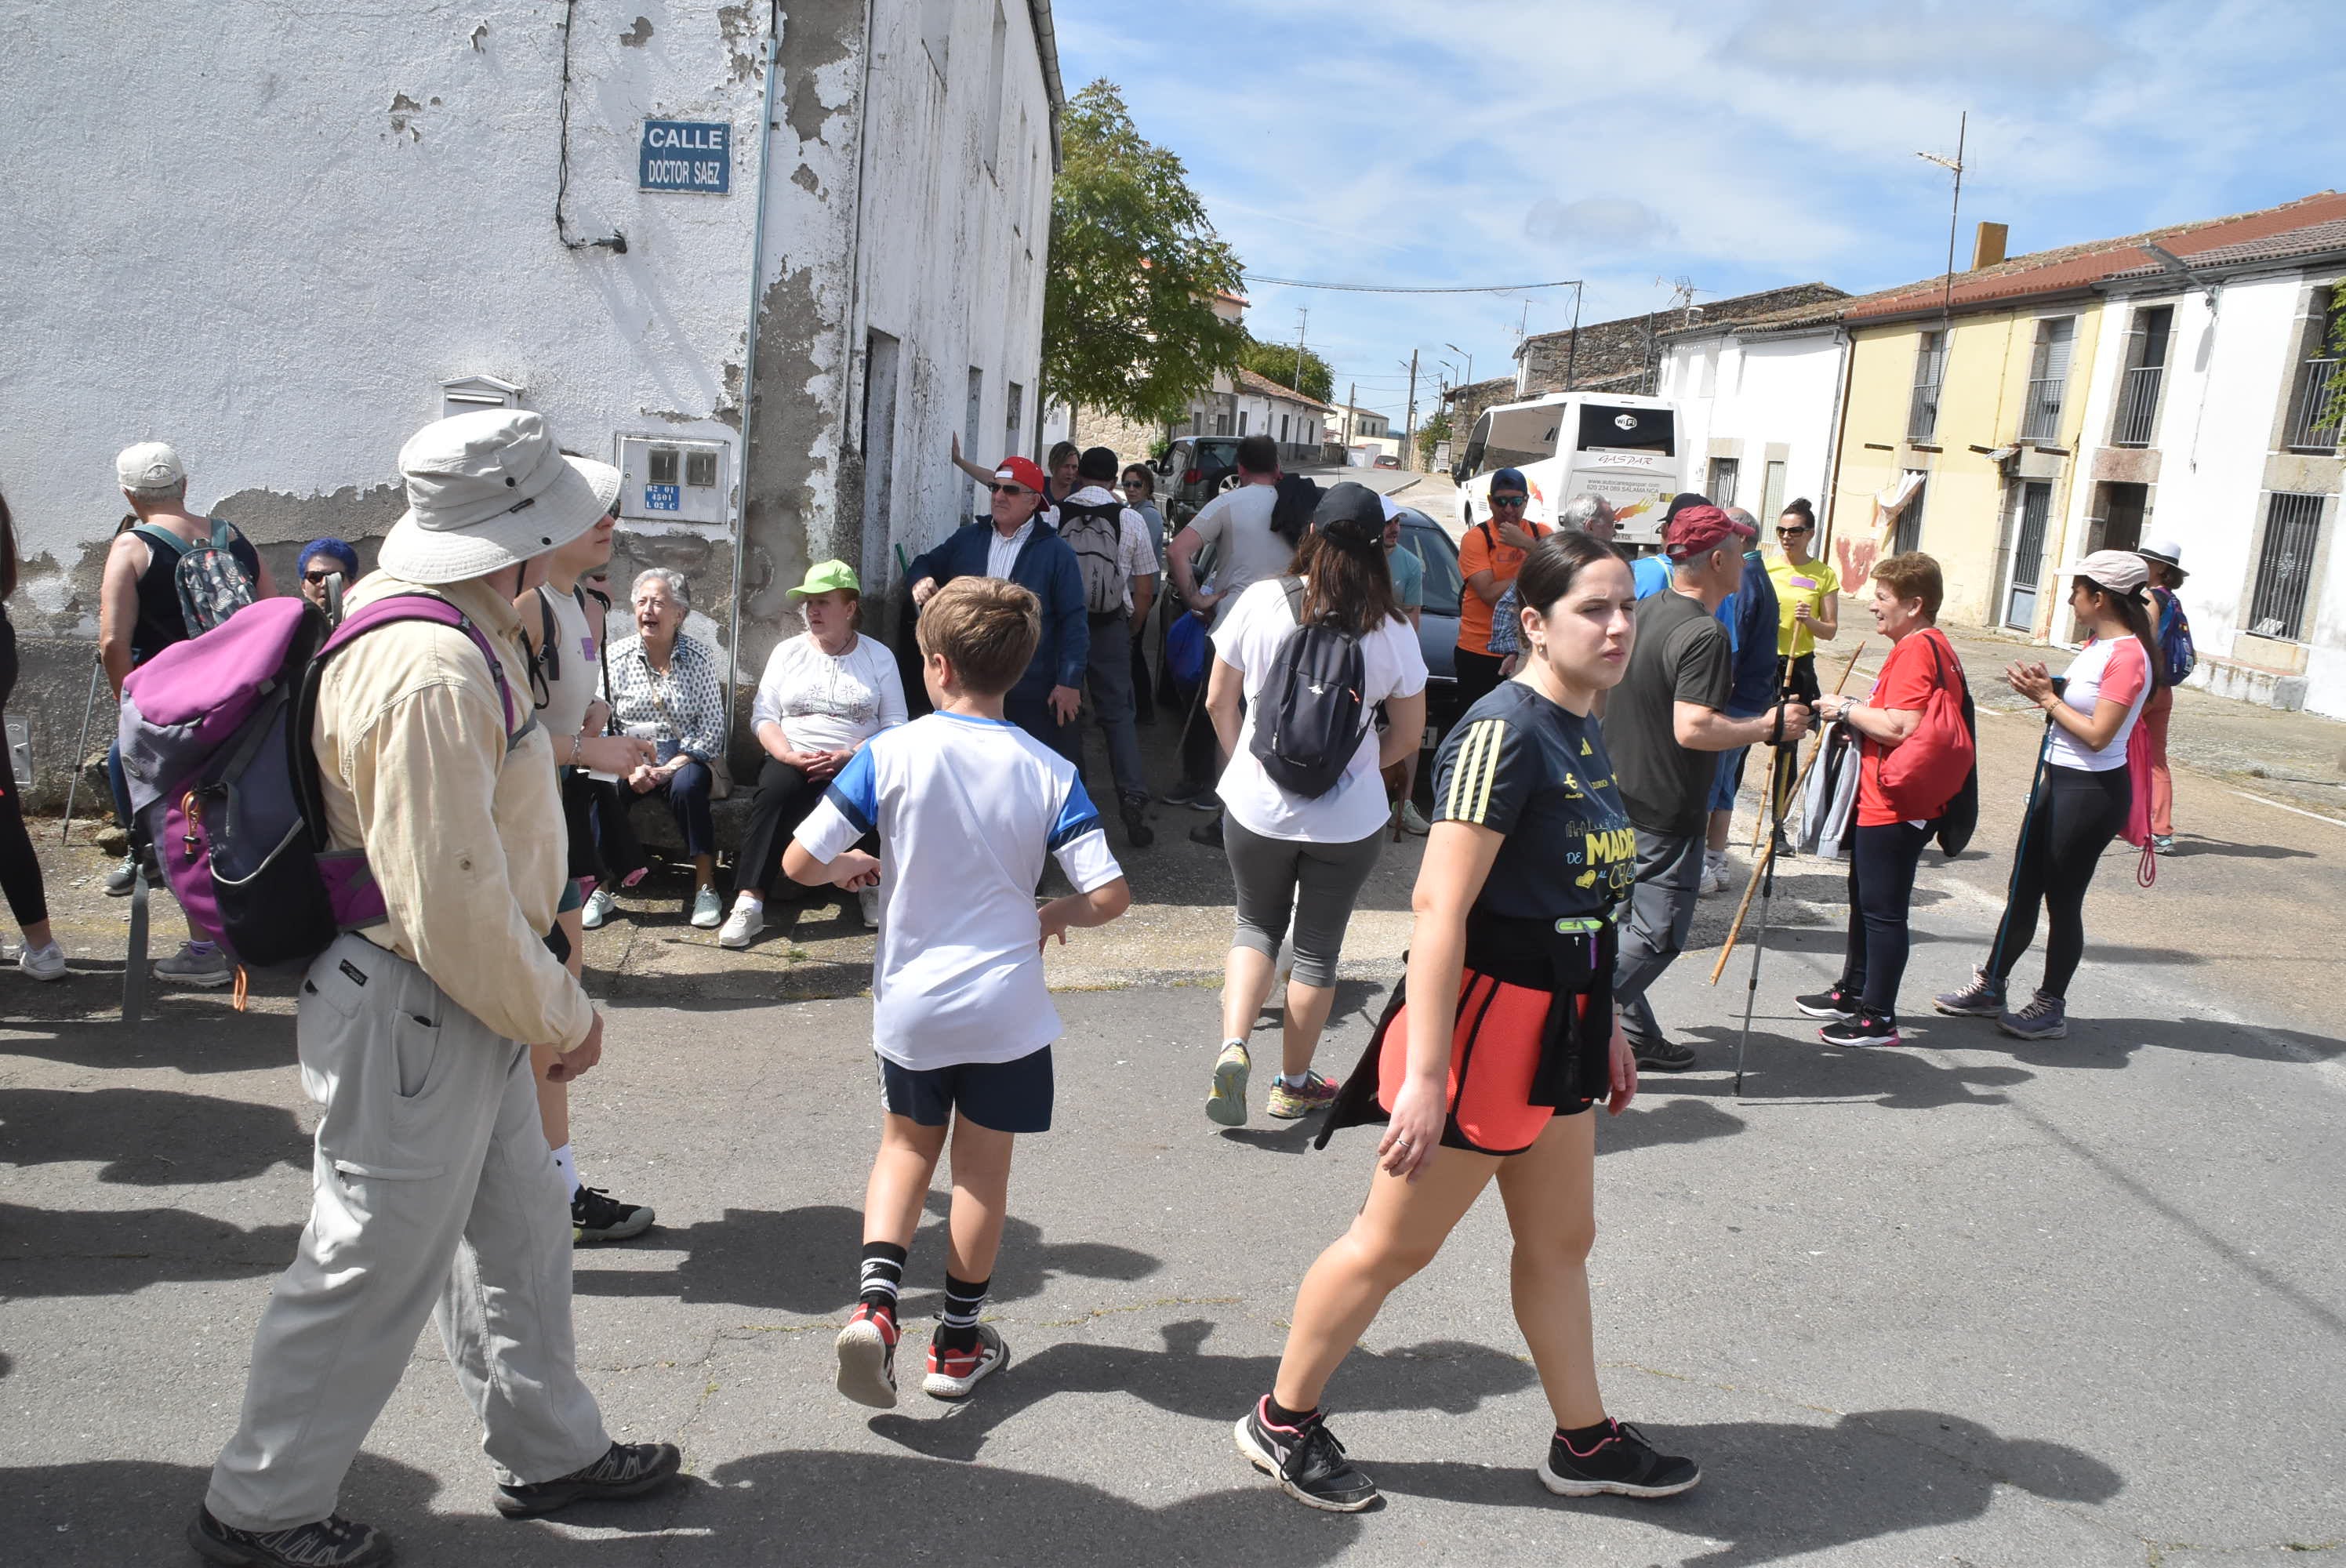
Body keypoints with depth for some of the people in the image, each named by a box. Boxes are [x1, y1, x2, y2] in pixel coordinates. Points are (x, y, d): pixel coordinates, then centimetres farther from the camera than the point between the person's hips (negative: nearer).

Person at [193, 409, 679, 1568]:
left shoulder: (436, 621, 6)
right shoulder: (436, 672, -28)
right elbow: (452, 900, -29)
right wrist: (558, 1017, -15)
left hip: (465, 1006, 10)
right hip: (415, 1017, -10)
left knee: (516, 1229, 21)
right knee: (374, 1268, 6)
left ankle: (549, 1448, 38)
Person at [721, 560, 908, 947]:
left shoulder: (879, 657, 9)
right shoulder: (787, 651, 13)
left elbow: (895, 725, 2)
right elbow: (763, 716, 7)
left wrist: (850, 756, -15)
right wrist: (789, 755, -13)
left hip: (857, 764, -1)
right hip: (793, 760, 1)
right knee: (774, 791, -33)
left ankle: (871, 888, -12)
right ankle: (748, 903, -36)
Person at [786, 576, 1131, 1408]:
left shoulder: (890, 753, -12)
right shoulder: (1049, 772, -8)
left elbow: (799, 862, -12)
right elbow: (1110, 895, -12)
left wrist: (853, 865, 9)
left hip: (911, 1003, 0)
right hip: (1005, 1009, 0)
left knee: (908, 1145, 22)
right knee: (982, 1167, 14)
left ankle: (875, 1298, 4)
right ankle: (958, 1344, 26)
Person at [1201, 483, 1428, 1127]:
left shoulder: (1263, 601, -9)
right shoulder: (1391, 628, -9)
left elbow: (1219, 702, -1)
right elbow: (1409, 733, 1)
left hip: (1256, 804, 1)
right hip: (1350, 819, 0)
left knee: (1258, 924, 20)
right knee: (1317, 946, 15)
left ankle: (1233, 1047, 0)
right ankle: (1294, 1085, 26)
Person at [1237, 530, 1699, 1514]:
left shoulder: (1586, 734, 8)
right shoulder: (1505, 732, -21)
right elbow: (1439, 906, -26)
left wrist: (1604, 1025, 22)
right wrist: (1424, 1075, -28)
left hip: (1556, 1026, 9)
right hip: (1484, 1017, -9)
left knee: (1560, 1239, 20)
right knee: (1396, 1242, 5)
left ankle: (1584, 1442, 36)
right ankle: (1282, 1420, 23)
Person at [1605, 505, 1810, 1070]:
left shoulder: (1644, 611, 8)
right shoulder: (1705, 634, -21)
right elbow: (1692, 728, -30)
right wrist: (1771, 726, -18)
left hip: (1620, 797, 9)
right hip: (1666, 811, -9)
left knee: (1636, 920, 17)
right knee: (1658, 933, -1)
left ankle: (1637, 1034, 24)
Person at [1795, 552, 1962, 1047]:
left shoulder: (1915, 650, -20)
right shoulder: (1933, 646, 15)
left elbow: (1901, 727, -29)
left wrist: (1848, 710, -16)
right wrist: (1859, 710, 12)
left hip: (1894, 808, -11)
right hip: (1883, 802, 11)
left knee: (1883, 910, -2)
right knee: (1865, 898, 22)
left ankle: (1878, 1018, 7)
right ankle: (1853, 992, 36)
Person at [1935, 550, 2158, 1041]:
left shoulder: (2127, 656, -20)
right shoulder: (2096, 643, 9)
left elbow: (2097, 734, -23)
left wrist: (2047, 699, -14)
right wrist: (2043, 686, -3)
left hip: (2092, 791, -9)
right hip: (2058, 781, 10)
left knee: (2062, 900, 3)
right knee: (2022, 890, 16)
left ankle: (2050, 1007, 16)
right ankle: (1990, 987, 27)